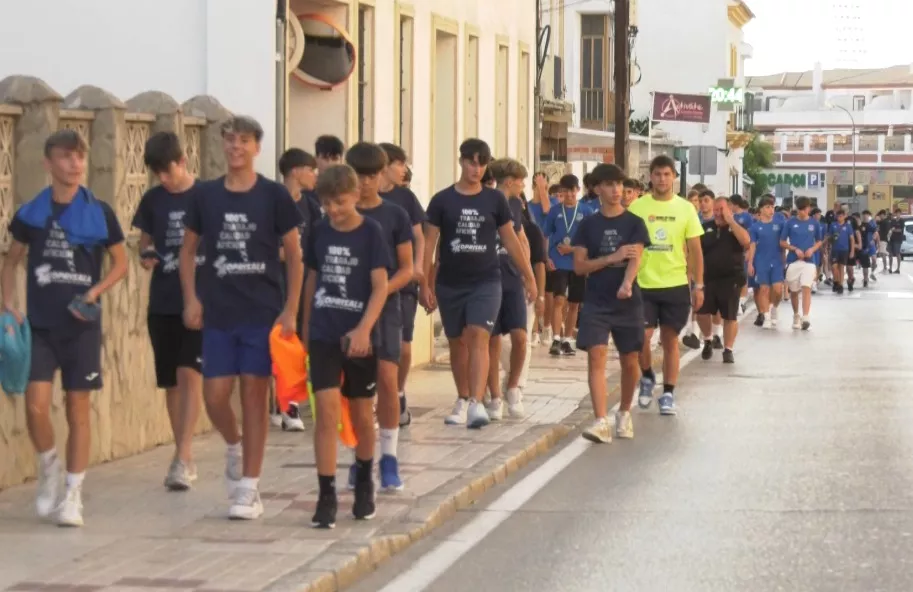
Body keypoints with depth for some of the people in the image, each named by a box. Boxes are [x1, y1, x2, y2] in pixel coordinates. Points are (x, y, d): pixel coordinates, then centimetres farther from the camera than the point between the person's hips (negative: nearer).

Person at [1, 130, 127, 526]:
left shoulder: (99, 213, -3)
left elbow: (120, 263, 7)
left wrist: (95, 292, -9)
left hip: (82, 325, 0)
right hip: (39, 325, 1)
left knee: (78, 409, 3)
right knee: (36, 405, -10)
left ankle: (73, 495, 11)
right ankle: (49, 469, 18)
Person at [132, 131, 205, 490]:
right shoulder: (152, 200, 7)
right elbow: (145, 242, 16)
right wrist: (145, 255, -6)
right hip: (162, 303, 4)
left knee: (190, 373, -15)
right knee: (171, 381, 7)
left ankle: (182, 457, -18)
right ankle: (185, 459, 18)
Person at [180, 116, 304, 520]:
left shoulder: (274, 196, -2)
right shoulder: (205, 196, 4)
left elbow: (294, 256, 1)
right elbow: (188, 250, 14)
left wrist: (291, 310, -6)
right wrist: (191, 298, 1)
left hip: (263, 313, -2)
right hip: (217, 315, 2)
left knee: (254, 396, -1)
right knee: (214, 397, -2)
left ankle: (249, 490, 5)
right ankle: (234, 446, 31)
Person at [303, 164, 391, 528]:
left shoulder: (371, 232, -6)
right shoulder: (320, 232, 4)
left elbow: (380, 285, -10)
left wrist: (364, 329, -21)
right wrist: (306, 327, 17)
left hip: (359, 337, -1)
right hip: (323, 334, 1)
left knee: (361, 413, 12)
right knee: (327, 409, -10)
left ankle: (364, 482, 34)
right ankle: (326, 495, -9)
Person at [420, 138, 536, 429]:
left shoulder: (495, 200, 1)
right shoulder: (442, 201, -1)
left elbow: (510, 240, 8)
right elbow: (429, 244, 0)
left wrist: (528, 277, 9)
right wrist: (424, 284, -4)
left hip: (486, 281, -1)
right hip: (449, 284, 1)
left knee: (478, 336, -16)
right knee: (457, 342, 11)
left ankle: (476, 404, -24)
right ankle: (462, 400, 28)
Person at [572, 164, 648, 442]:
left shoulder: (634, 223, 1)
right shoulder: (588, 225, 4)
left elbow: (635, 258, -14)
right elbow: (579, 266, 0)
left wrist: (626, 284, -33)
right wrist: (612, 257, -13)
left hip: (628, 302, 0)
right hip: (596, 302, 0)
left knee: (629, 361, 7)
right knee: (596, 356, -13)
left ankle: (624, 413, 30)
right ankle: (601, 421, -18)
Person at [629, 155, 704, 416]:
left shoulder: (685, 209, 1)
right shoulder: (637, 207, -1)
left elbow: (695, 250, 5)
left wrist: (699, 286, 1)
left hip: (676, 285, 1)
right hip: (643, 285, -1)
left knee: (670, 340, 4)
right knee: (641, 337, -8)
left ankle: (668, 394, 12)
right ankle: (647, 377, 21)